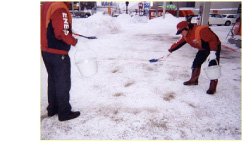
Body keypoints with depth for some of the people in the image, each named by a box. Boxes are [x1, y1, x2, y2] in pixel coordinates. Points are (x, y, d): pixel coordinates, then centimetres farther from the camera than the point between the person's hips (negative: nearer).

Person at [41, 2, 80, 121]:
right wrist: (74, 41, -8)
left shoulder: (45, 5, 10)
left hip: (46, 51, 9)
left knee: (52, 81, 20)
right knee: (63, 83, 4)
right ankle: (64, 113, 18)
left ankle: (52, 108, 34)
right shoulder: (60, 8, -20)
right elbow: (62, 33, -26)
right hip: (58, 54, -9)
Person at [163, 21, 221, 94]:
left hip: (214, 47, -8)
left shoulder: (201, 30, -32)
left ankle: (213, 86, -4)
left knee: (213, 66, -12)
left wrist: (213, 52, -36)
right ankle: (194, 80, 22)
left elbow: (213, 39, -31)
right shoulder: (186, 36, -4)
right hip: (203, 49, 8)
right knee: (196, 63, 6)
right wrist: (170, 51, 9)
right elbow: (179, 43, 6)